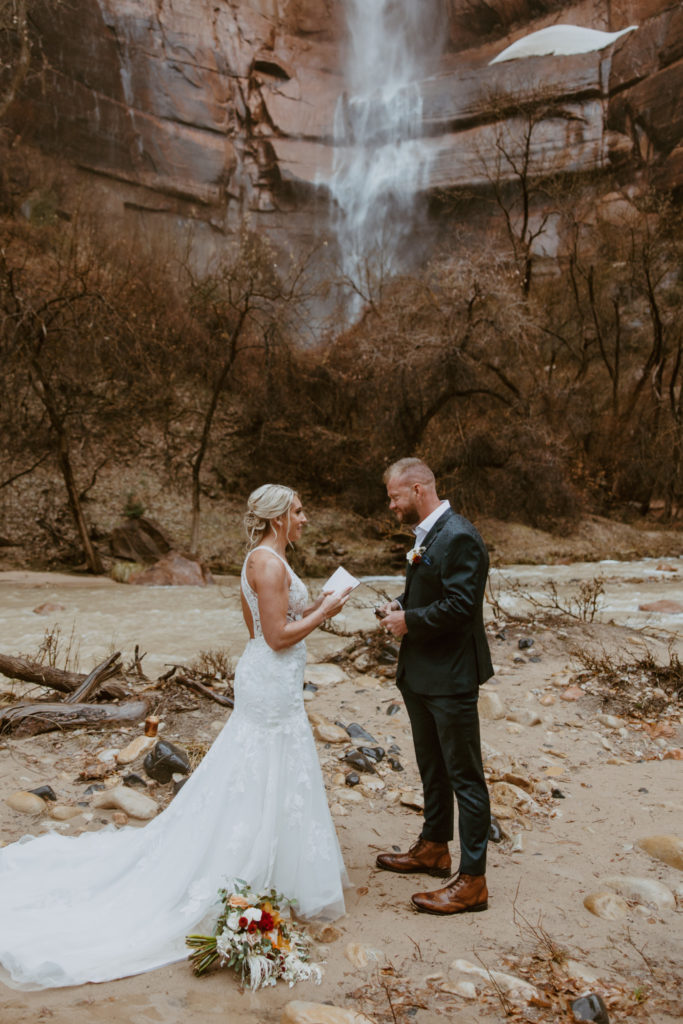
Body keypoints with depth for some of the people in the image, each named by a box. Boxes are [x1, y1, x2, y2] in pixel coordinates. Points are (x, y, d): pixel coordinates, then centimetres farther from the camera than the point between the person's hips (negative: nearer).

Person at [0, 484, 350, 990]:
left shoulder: (264, 559, 12)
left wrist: (314, 608, 13)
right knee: (267, 783, 2)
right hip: (273, 683, -10)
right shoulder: (269, 562, -20)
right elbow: (279, 636, -22)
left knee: (263, 782, 20)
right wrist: (324, 611, -11)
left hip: (267, 681, 10)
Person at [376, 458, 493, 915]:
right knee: (432, 768, 23)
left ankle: (472, 881, 13)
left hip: (451, 677, -10)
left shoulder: (459, 537, -20)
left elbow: (460, 605, -26)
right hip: (421, 673, 10)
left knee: (465, 777, 2)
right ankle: (434, 848, 41)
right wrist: (400, 604, 2)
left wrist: (409, 620, -16)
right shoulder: (427, 534, 11)